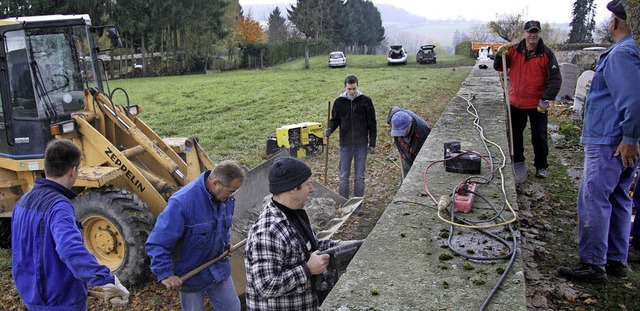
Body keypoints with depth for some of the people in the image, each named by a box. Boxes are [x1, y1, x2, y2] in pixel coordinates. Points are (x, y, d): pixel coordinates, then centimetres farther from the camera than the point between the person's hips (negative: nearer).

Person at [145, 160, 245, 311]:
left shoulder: (226, 198, -10)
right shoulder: (181, 202, -32)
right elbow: (156, 243, -29)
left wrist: (226, 242, 4)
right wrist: (165, 274, -32)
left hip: (218, 268, 6)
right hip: (190, 274, -5)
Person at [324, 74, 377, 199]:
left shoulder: (365, 101, -2)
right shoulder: (339, 102, 0)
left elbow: (372, 124, 1)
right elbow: (335, 120, 8)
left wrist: (372, 144, -1)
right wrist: (329, 130, -14)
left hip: (361, 144, -1)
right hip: (345, 144, 1)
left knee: (359, 177, 7)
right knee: (344, 176, 6)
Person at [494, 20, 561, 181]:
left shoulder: (546, 53, -7)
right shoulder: (514, 50, 0)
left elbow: (555, 78, -8)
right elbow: (498, 67, 5)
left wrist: (546, 98, -18)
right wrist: (500, 55, -15)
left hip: (538, 105, -2)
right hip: (516, 103, 3)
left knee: (539, 137, 7)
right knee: (515, 135, 14)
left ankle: (541, 166, 21)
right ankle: (518, 162, 31)